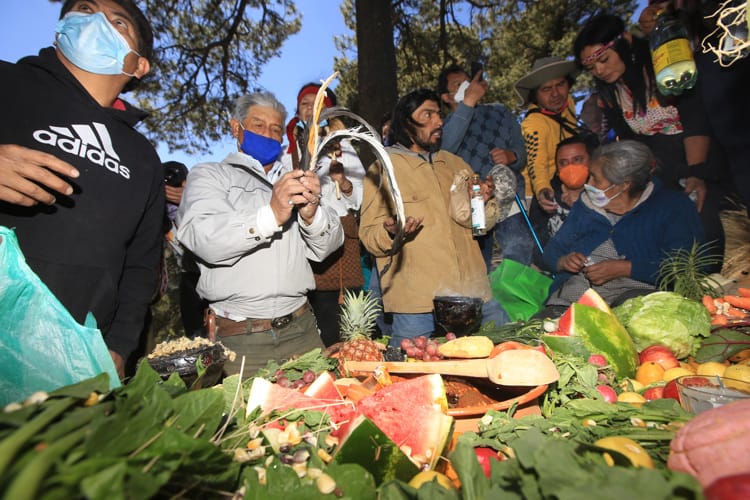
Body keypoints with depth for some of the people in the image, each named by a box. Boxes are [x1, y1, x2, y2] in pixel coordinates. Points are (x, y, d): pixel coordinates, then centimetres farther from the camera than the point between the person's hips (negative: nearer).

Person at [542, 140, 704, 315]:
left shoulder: (672, 206, 6)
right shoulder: (585, 205, 20)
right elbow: (552, 249, 22)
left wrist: (624, 268, -13)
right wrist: (563, 261, -1)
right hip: (576, 287, 2)